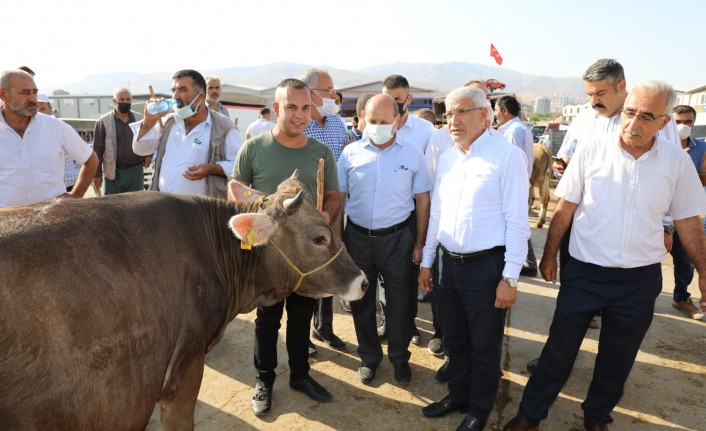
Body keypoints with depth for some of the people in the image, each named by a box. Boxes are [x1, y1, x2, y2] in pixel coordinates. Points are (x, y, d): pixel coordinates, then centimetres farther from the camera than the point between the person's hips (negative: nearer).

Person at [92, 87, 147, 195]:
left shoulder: (140, 119, 4)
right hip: (114, 172, -2)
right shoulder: (104, 121, -4)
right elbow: (97, 150, -2)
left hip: (136, 171, 2)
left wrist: (148, 154, 2)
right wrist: (97, 174, -3)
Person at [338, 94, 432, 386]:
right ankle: (369, 357, 35)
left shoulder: (412, 155, -2)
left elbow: (422, 200, 1)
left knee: (400, 302, 10)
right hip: (357, 237, 1)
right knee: (361, 301, 14)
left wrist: (419, 243, -2)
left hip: (397, 238, -1)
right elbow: (338, 197, 3)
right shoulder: (351, 153, -1)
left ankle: (400, 357, 33)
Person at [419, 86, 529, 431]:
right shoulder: (446, 159, 8)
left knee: (484, 347, 12)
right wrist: (426, 262, 14)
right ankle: (458, 395, 41)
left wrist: (509, 278, -15)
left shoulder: (507, 156, -11)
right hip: (450, 263, 6)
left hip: (486, 266, -6)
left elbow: (517, 222, -13)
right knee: (454, 340, 20)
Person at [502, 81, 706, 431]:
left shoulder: (678, 161, -4)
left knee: (617, 359, 18)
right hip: (584, 272, -2)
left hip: (640, 280, 2)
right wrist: (549, 256, 2)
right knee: (559, 350, 9)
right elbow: (564, 209, -2)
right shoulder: (592, 150, -9)